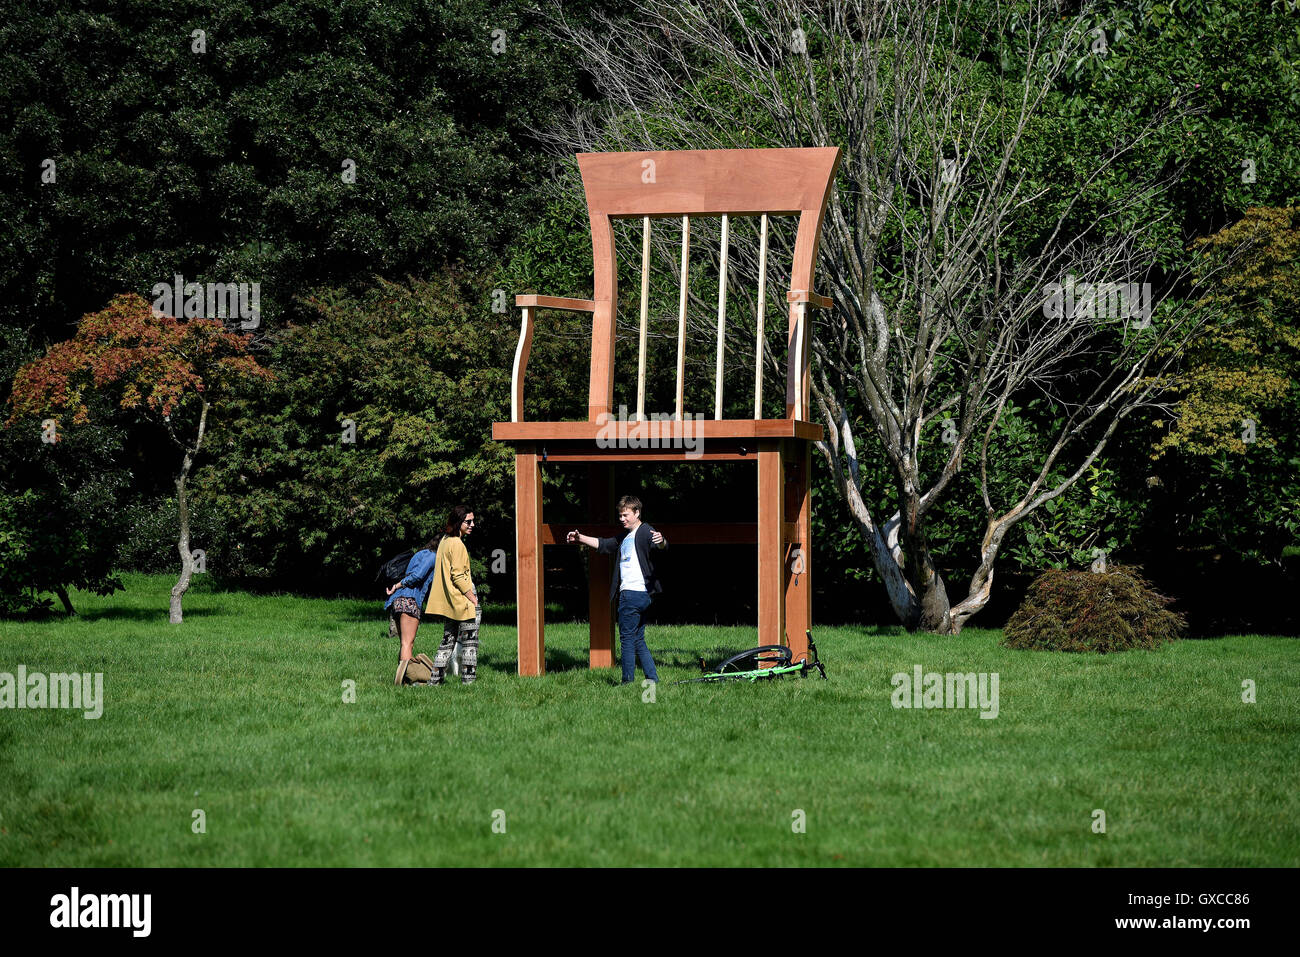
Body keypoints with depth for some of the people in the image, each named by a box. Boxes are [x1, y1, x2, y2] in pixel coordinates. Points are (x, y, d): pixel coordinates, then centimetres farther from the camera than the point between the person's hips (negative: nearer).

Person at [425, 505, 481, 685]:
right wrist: (474, 601, -15)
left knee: (448, 642, 14)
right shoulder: (457, 544, -15)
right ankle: (468, 680, -5)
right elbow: (458, 576, -19)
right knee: (470, 644, -4)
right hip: (462, 602, -9)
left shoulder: (444, 540, 14)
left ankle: (437, 678, 12)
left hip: (448, 603, 9)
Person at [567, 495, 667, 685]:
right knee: (638, 640, 12)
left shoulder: (645, 532, -9)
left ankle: (628, 681, -4)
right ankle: (653, 679, 12)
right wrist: (581, 539, 23)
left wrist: (661, 541, -50)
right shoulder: (624, 538, 22)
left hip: (633, 593, -10)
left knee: (627, 638, -6)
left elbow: (663, 546, -27)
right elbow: (603, 544, 33)